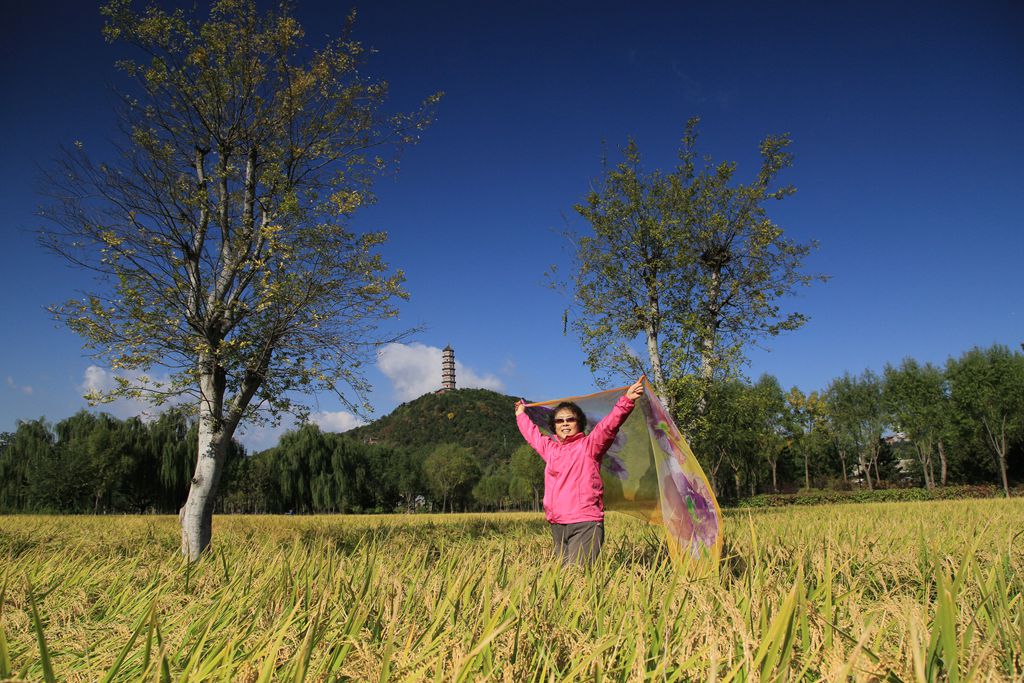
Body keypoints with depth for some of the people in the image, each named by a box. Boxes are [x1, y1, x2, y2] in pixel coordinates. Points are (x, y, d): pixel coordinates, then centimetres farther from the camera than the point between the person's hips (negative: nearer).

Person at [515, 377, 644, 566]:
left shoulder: (589, 445, 2)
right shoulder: (549, 448, 19)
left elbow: (609, 424, -12)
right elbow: (533, 434, 38)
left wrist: (626, 401, -26)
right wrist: (521, 415, 51)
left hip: (585, 523, -6)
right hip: (557, 525, 6)